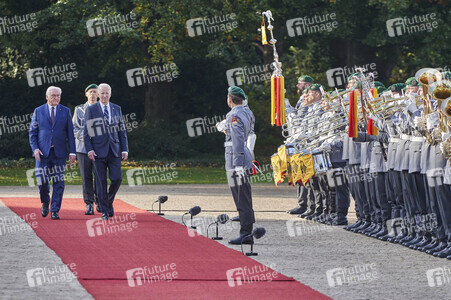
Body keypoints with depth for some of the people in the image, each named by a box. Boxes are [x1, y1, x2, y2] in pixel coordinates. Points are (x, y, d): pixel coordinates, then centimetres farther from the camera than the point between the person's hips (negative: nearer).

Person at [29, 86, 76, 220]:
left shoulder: (65, 112, 7)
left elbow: (70, 133, 6)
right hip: (43, 152, 0)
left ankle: (55, 210, 4)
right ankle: (45, 202, 20)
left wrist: (72, 152, -2)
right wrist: (35, 148, -7)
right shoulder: (38, 111, 6)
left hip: (59, 153, 0)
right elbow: (32, 132, 7)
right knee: (42, 181, -7)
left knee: (58, 183, -3)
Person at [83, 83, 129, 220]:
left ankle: (109, 200, 20)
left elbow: (122, 130, 12)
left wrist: (125, 149, 4)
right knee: (101, 182, -3)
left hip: (114, 150, 2)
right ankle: (105, 211, 4)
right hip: (98, 151, -2)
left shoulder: (117, 109, 11)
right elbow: (86, 132, 1)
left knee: (116, 179, -7)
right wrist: (89, 149, -10)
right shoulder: (91, 110, 2)